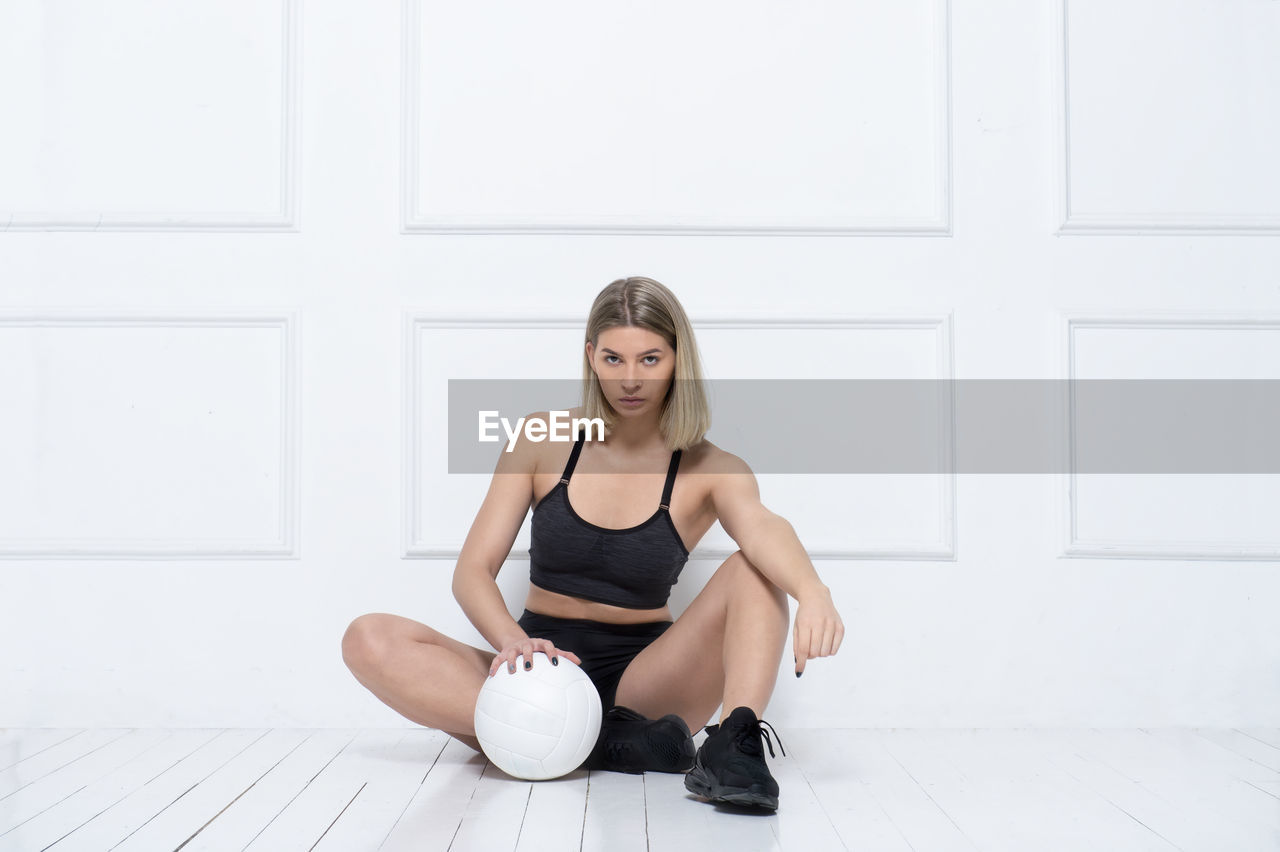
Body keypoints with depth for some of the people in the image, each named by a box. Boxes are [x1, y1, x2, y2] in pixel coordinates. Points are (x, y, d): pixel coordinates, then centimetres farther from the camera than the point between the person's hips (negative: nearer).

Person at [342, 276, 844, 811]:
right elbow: (472, 572, -3)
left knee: (754, 570, -21)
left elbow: (762, 528, -26)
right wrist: (512, 640, -26)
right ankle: (609, 741, -31)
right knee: (369, 640, -24)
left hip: (642, 681, -1)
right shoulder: (544, 441, 2)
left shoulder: (708, 471, -3)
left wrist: (812, 591, -50)